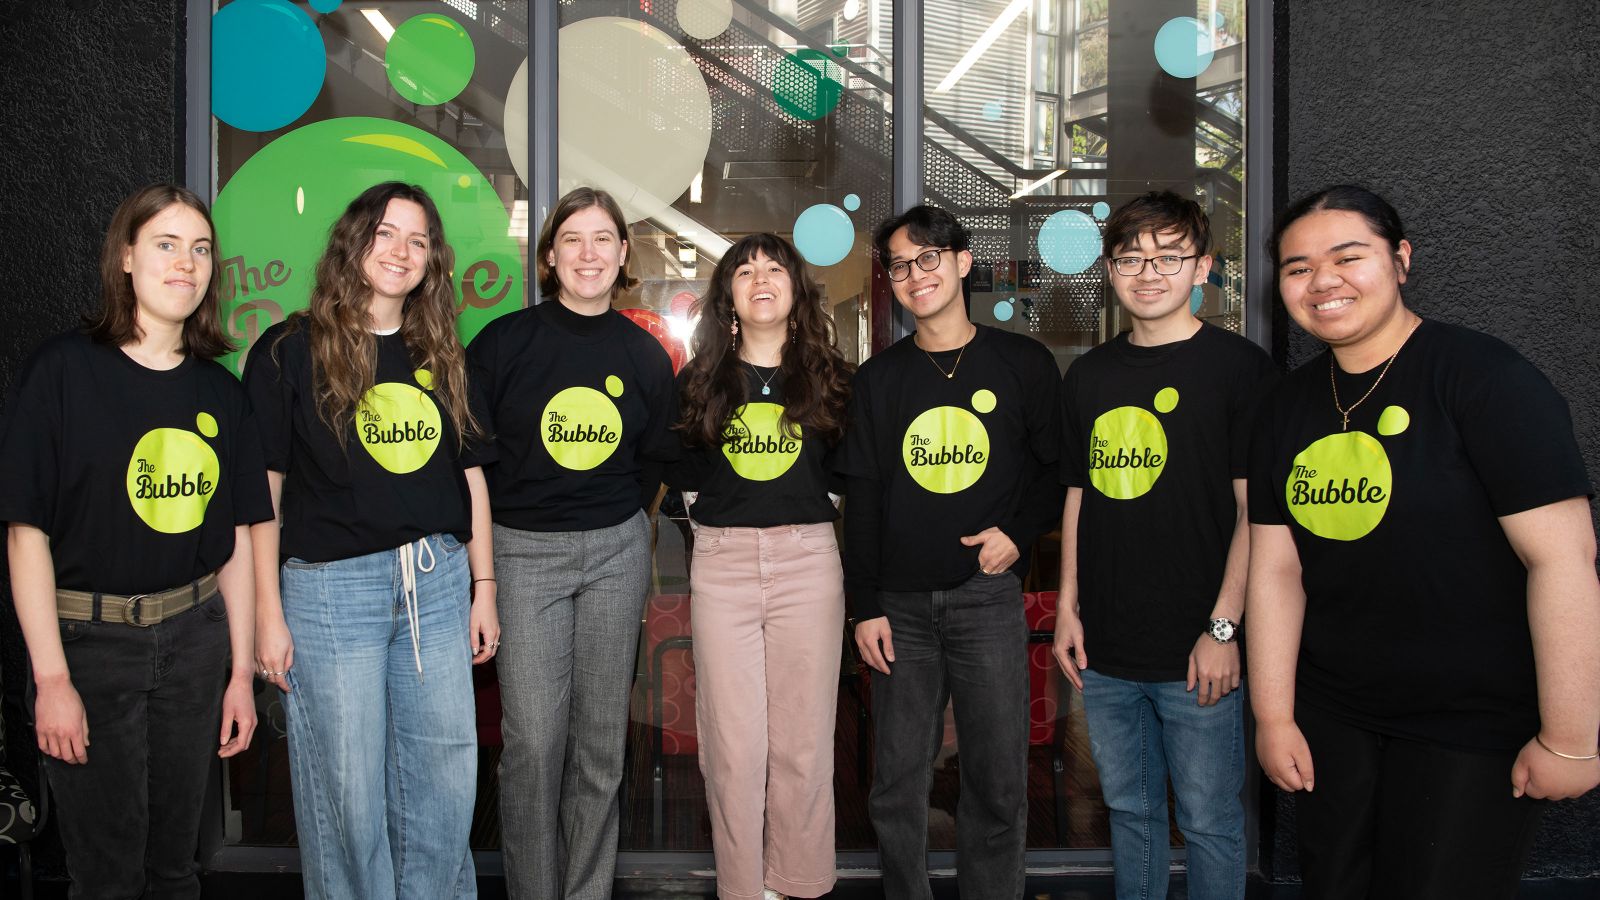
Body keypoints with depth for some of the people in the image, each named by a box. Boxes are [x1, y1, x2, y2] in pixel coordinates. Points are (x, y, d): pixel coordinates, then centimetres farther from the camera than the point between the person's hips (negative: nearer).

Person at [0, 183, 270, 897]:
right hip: (89, 639, -4)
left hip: (194, 636, 4)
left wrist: (241, 672, 6)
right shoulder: (64, 370, -7)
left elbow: (236, 538, 7)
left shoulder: (219, 391, 6)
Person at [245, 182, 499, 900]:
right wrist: (269, 613, -8)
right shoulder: (291, 350, -1)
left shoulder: (441, 356, 12)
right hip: (331, 585, -4)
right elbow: (260, 489, -4)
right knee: (348, 784, 5)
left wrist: (483, 587, 9)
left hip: (438, 583, 4)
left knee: (446, 773, 9)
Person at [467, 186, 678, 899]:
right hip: (523, 551, -2)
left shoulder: (643, 354, 6)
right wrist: (484, 539, 1)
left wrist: (619, 520, 12)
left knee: (601, 739, 8)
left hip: (617, 551, 3)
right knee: (533, 739, -4)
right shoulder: (505, 341, -2)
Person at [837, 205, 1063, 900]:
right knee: (897, 784, 7)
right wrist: (864, 606, 3)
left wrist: (1019, 534, -8)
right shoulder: (878, 378, 8)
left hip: (987, 597, -1)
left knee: (998, 782, 4)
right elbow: (861, 498, 7)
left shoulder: (1023, 364, 4)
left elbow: (1057, 468, 9)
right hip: (901, 605, 2)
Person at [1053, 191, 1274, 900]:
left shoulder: (1239, 366, -5)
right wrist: (1068, 607, 9)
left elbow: (1255, 508, -8)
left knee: (1209, 821, 7)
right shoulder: (1088, 376, 10)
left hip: (1196, 654, -5)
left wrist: (1223, 628, -13)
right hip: (1105, 653, 5)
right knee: (1129, 810, 18)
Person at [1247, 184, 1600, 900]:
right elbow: (1275, 568, 2)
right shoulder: (1290, 405, 3)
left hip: (1475, 728, -5)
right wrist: (1273, 717, 1)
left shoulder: (1482, 376, -15)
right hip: (1328, 717, 5)